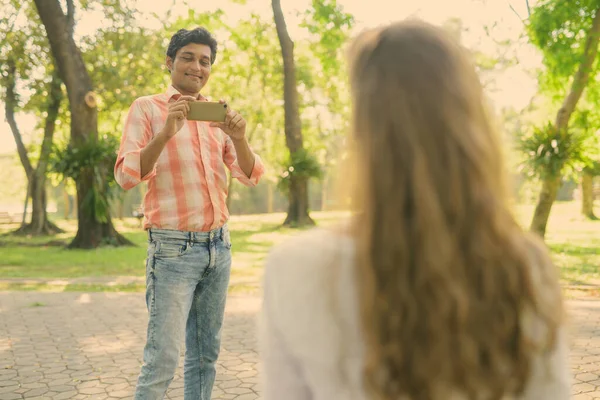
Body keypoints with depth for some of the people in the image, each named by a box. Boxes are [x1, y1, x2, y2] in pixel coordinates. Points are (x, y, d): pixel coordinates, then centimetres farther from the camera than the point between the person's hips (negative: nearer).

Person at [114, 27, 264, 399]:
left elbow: (250, 175, 6)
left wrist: (240, 139, -15)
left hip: (218, 245, 5)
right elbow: (126, 175, -10)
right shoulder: (148, 108, 0)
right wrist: (166, 132, -24)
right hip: (174, 248, -5)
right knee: (163, 358, -8)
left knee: (206, 352, 11)